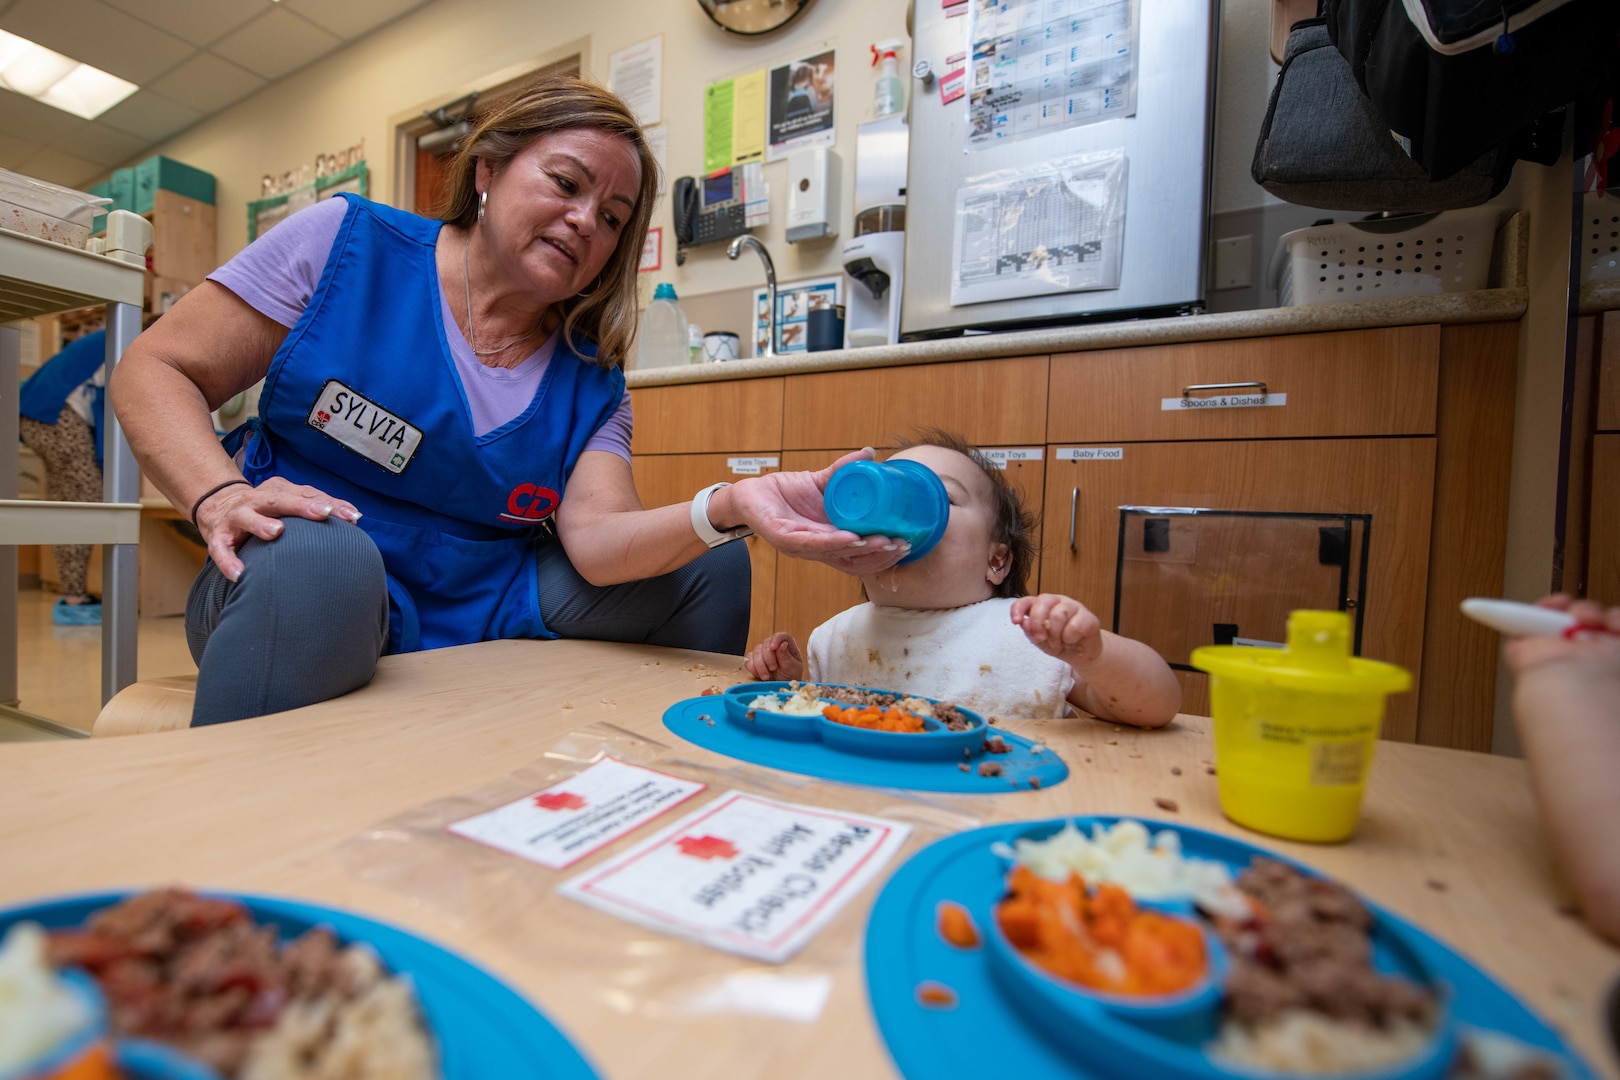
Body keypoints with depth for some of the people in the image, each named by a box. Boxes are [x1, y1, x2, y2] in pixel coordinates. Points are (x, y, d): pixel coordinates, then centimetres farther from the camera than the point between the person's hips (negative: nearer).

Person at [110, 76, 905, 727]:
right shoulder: (348, 243, -1)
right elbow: (154, 371, 1)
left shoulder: (591, 379, 3)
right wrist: (220, 498, -20)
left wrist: (729, 507, -33)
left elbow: (598, 539, -14)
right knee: (315, 559, -39)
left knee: (711, 567, -9)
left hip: (492, 624, 3)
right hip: (306, 596, -2)